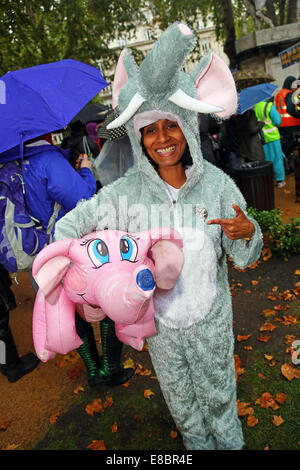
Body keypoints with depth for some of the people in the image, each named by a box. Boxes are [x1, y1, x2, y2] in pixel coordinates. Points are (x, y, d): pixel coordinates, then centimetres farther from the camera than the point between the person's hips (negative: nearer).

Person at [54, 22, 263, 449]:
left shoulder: (217, 184, -16)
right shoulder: (127, 192, -16)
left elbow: (245, 257, -9)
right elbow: (70, 224, -6)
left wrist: (248, 233, -31)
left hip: (210, 318, -1)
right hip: (158, 321, 1)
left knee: (218, 392, 24)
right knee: (180, 400, 27)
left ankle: (229, 441, 58)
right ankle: (197, 442, 59)